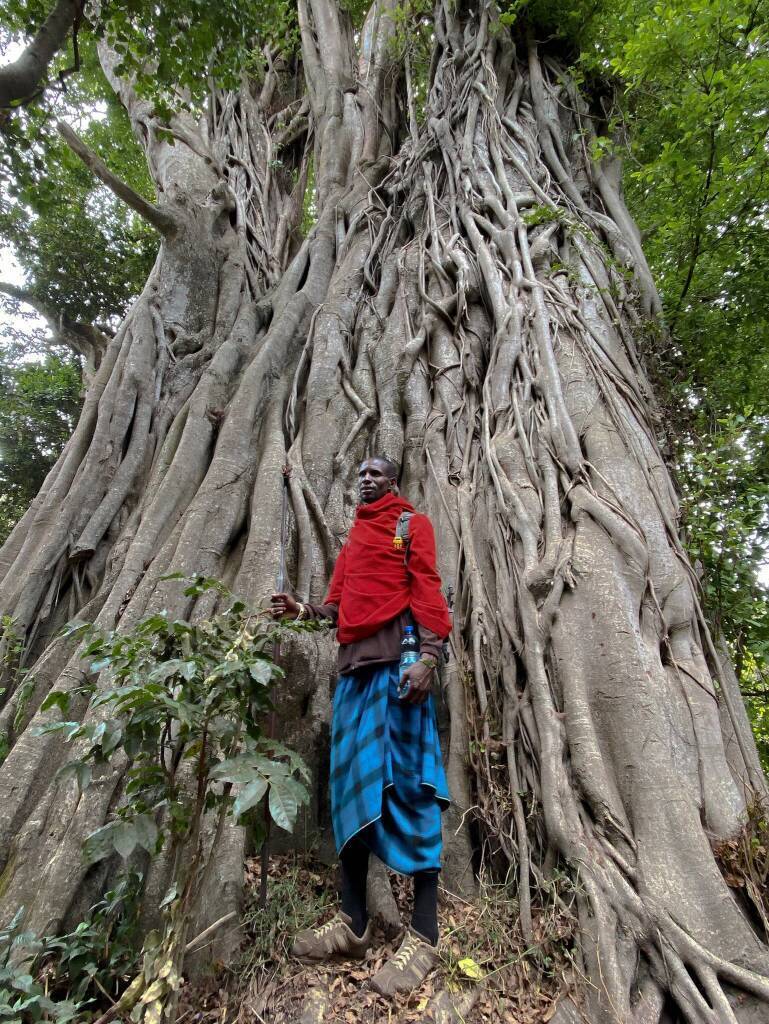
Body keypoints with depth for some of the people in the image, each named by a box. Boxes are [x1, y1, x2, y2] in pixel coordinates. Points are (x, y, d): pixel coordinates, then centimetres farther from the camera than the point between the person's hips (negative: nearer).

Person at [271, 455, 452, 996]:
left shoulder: (412, 523, 6)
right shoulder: (354, 537, 27)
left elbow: (427, 587, -6)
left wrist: (428, 655, -18)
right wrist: (306, 610, 6)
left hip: (399, 658, -7)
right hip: (355, 662, 7)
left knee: (407, 780, -6)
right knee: (352, 780, 8)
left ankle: (424, 935, 6)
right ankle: (353, 922, 20)